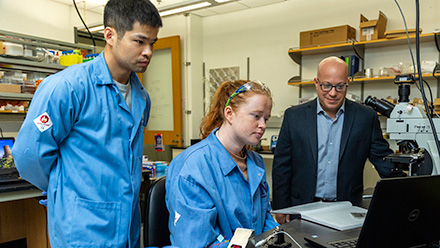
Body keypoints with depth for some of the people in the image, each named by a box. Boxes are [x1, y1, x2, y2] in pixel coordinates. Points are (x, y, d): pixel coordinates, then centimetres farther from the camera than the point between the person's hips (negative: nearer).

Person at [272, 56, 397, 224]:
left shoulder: (366, 117, 4)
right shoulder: (294, 116, 2)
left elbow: (383, 160, 7)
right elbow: (281, 166, 4)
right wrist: (281, 209, 1)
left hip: (347, 211, 1)